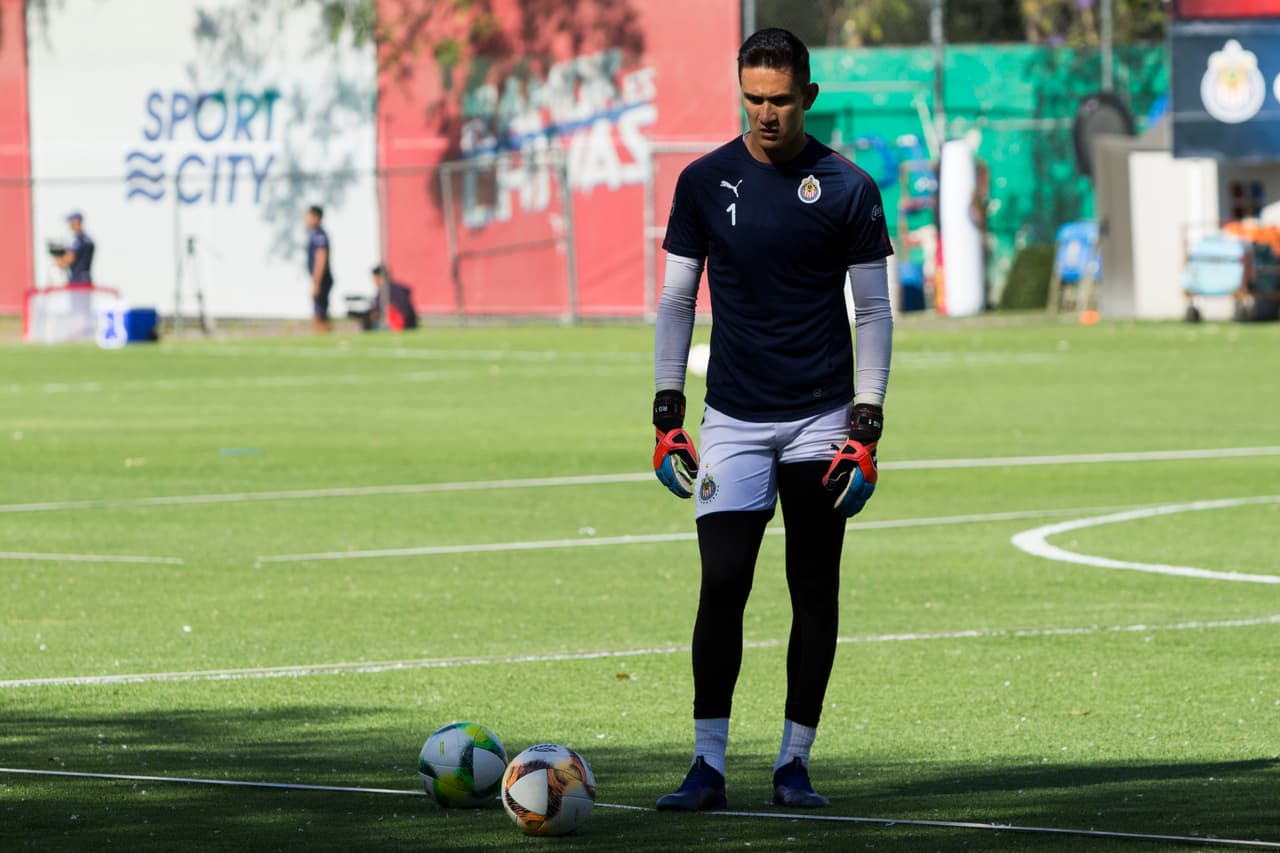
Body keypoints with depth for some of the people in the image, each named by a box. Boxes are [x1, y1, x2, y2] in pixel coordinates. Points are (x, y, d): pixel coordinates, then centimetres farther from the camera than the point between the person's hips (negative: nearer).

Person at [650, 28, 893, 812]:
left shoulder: (848, 189, -1)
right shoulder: (706, 182, 3)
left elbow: (874, 311, 2)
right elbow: (677, 300, 9)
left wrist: (866, 429, -5)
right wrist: (667, 417, 3)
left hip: (820, 419, 0)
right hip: (734, 418, 0)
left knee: (816, 592, 3)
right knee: (723, 584, -10)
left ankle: (795, 763, 11)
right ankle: (709, 766, -5)